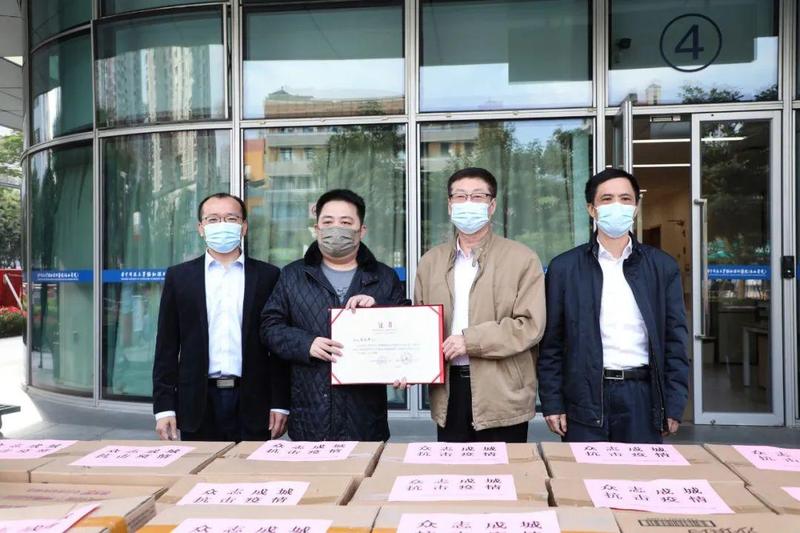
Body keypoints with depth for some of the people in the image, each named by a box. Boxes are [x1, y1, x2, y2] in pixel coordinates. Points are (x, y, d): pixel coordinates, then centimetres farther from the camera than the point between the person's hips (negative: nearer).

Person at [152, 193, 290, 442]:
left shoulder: (268, 276, 4)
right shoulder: (179, 276, 7)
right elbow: (167, 346, 5)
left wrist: (280, 403, -1)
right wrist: (164, 406, 0)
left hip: (252, 403, 0)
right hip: (198, 402, 1)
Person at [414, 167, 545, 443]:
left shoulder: (522, 259, -2)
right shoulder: (430, 261, 12)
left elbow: (530, 325, -10)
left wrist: (470, 340, -16)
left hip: (502, 394, -3)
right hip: (448, 391, 3)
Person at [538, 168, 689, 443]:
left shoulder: (663, 267, 6)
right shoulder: (564, 267, 2)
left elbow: (675, 339, 6)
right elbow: (552, 343, 3)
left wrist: (673, 405, 1)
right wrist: (552, 403, -1)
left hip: (643, 395, 1)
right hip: (585, 396, -1)